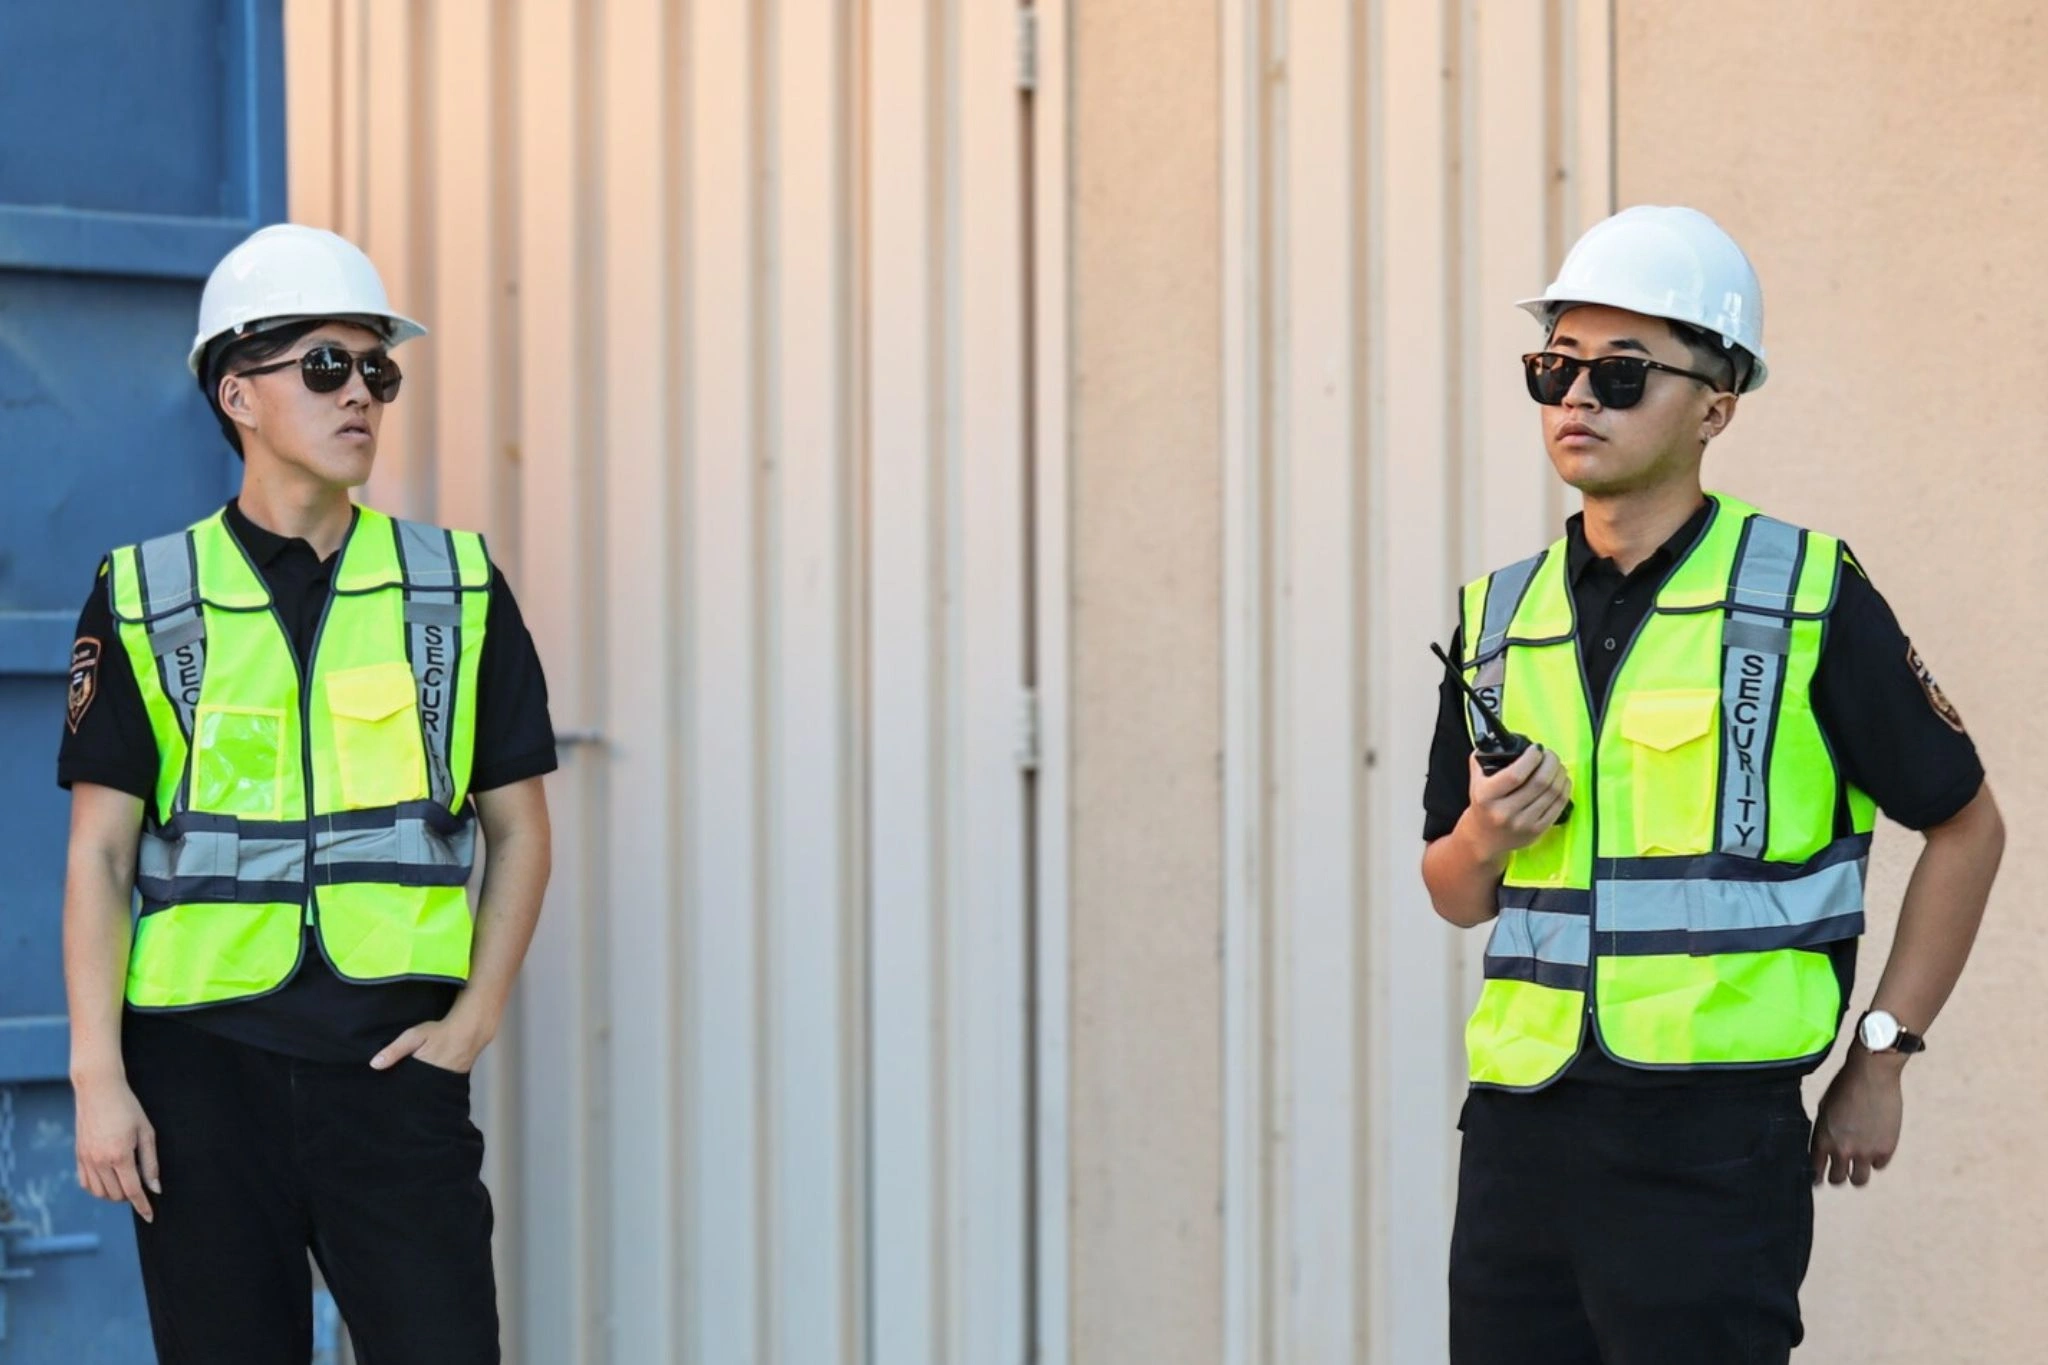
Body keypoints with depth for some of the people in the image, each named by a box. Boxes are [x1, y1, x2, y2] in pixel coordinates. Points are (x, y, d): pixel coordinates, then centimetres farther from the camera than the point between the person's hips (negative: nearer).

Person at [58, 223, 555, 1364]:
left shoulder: (459, 588, 8)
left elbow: (520, 832, 12)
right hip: (204, 1065, -1)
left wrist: (473, 1021, -1)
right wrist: (99, 1079, -6)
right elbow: (99, 854, 2)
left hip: (390, 1057, 1)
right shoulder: (145, 598, 4)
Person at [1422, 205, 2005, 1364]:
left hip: (1712, 1134, -5)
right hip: (1521, 1127, 5)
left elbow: (1966, 826, 7)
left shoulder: (1807, 596, -1)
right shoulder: (1501, 617, 12)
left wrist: (1884, 1055, 3)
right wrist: (1483, 840, -3)